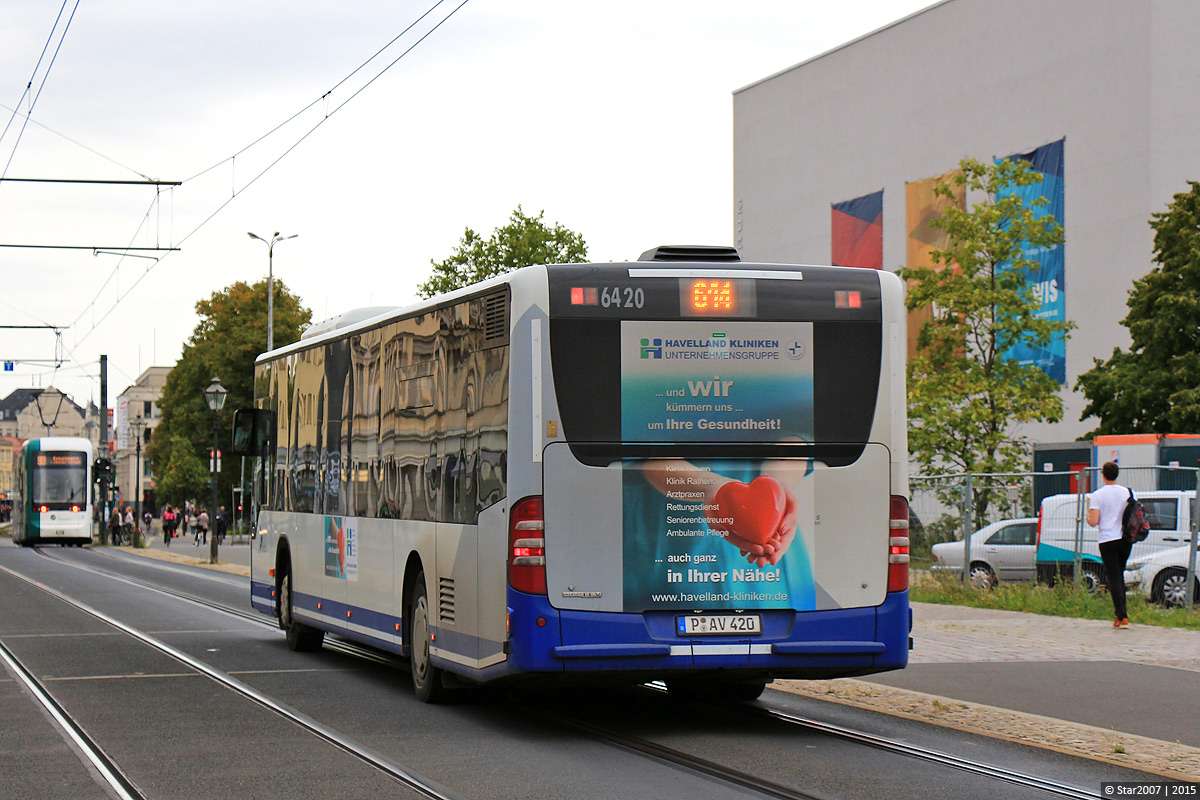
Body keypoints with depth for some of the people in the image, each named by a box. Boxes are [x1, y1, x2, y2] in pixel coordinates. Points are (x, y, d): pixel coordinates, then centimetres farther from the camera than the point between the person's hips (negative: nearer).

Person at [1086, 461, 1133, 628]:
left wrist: (1087, 512, 7)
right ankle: (1120, 612, 19)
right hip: (1125, 539, 4)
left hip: (1107, 540, -4)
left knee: (1114, 578, -3)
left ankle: (1122, 617, -9)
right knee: (1119, 576, 18)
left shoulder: (1097, 495, -8)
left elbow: (1093, 522, -13)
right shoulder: (1127, 492, 3)